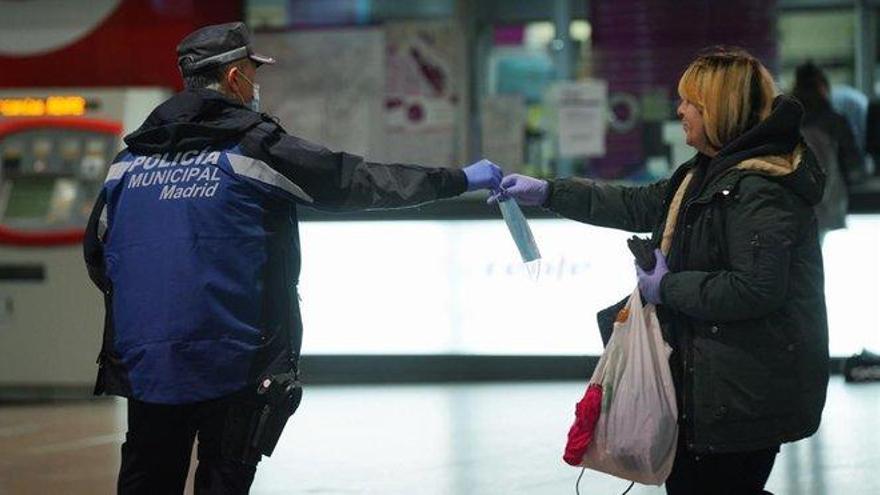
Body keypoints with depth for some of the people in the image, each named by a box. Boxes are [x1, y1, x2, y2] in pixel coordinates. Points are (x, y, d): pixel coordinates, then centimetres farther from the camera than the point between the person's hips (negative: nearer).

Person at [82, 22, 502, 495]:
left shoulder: (131, 156, 8)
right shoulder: (255, 146, -6)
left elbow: (97, 251, 12)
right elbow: (356, 181, -3)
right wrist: (462, 178, 4)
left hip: (145, 362, 4)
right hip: (233, 362, -4)